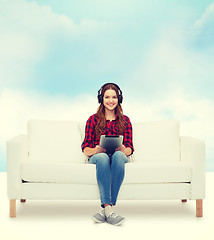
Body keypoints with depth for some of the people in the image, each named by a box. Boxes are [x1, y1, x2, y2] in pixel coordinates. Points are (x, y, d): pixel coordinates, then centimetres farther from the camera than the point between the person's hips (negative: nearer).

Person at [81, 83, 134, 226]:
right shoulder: (93, 120, 13)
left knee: (118, 156, -37)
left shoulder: (125, 121, 16)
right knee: (103, 158, -38)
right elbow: (85, 148, 7)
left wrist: (122, 149, -16)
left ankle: (107, 208, -40)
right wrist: (96, 150, -17)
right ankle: (109, 210, -47)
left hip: (119, 156, 1)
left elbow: (130, 148, 9)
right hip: (97, 157, -1)